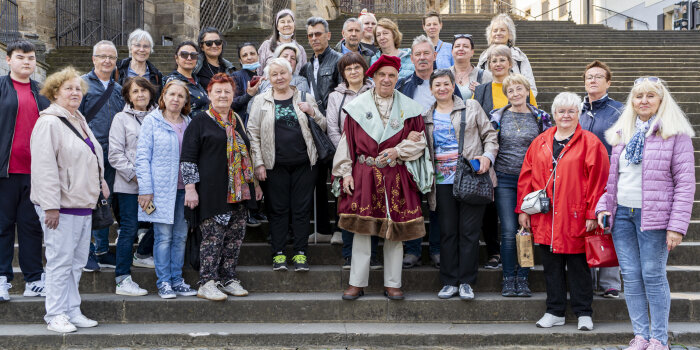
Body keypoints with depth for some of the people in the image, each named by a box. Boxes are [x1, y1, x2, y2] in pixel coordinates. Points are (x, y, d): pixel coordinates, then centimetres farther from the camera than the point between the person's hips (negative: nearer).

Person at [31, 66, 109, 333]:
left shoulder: (80, 121, 17)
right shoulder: (49, 123, -12)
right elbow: (44, 167, -17)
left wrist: (101, 183, 21)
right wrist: (50, 206, -21)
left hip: (83, 204, 9)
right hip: (61, 206, -9)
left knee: (77, 261, 12)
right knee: (60, 261, -4)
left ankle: (72, 311, 21)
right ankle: (56, 316, 5)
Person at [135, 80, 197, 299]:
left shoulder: (189, 123, 11)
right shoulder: (152, 121, -1)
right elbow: (142, 156, -4)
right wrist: (145, 189, -10)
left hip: (183, 188, 4)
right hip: (161, 188, -4)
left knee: (181, 236, 8)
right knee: (164, 237, -3)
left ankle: (177, 281, 17)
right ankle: (163, 283, 6)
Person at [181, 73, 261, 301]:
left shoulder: (238, 121, 17)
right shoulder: (200, 122, 0)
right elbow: (188, 158, -4)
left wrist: (254, 183, 21)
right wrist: (190, 188, -12)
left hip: (239, 192, 6)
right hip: (212, 191, -6)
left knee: (235, 236, 6)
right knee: (213, 236, -7)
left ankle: (228, 279, 16)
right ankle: (207, 284, -1)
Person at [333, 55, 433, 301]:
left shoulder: (408, 107, 7)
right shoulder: (357, 106, 6)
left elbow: (420, 140, 7)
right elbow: (347, 141, 5)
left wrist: (398, 151, -10)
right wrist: (346, 172, -2)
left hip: (397, 178, 1)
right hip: (363, 176, -1)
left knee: (395, 230, 3)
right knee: (361, 229, -1)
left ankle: (392, 284, 13)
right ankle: (357, 283, 8)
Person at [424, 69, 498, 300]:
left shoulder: (471, 108, 8)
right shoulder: (426, 117, 14)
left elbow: (490, 135, 8)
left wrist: (487, 155, -8)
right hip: (443, 182, 2)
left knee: (469, 230, -2)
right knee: (447, 232, 4)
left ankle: (466, 282, 7)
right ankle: (449, 282, 12)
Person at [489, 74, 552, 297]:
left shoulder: (540, 118, 6)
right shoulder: (498, 117, 6)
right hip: (505, 180, -1)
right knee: (509, 232, -5)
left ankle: (523, 279, 12)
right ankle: (508, 279, 5)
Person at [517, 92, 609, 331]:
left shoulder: (590, 143, -1)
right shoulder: (540, 142, 11)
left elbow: (598, 179, -6)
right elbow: (526, 176, 12)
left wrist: (592, 213, -11)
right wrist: (523, 209, 7)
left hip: (575, 217, -4)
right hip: (544, 218, 4)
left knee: (578, 265, 3)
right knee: (551, 265, 10)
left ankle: (583, 313, 15)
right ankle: (555, 312, 20)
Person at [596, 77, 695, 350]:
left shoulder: (675, 134, -3)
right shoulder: (623, 133, 14)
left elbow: (685, 183, -7)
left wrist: (677, 225, -13)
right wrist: (604, 205, 5)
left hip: (653, 215, -5)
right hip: (622, 214, 5)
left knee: (653, 276, -3)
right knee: (631, 276, 6)